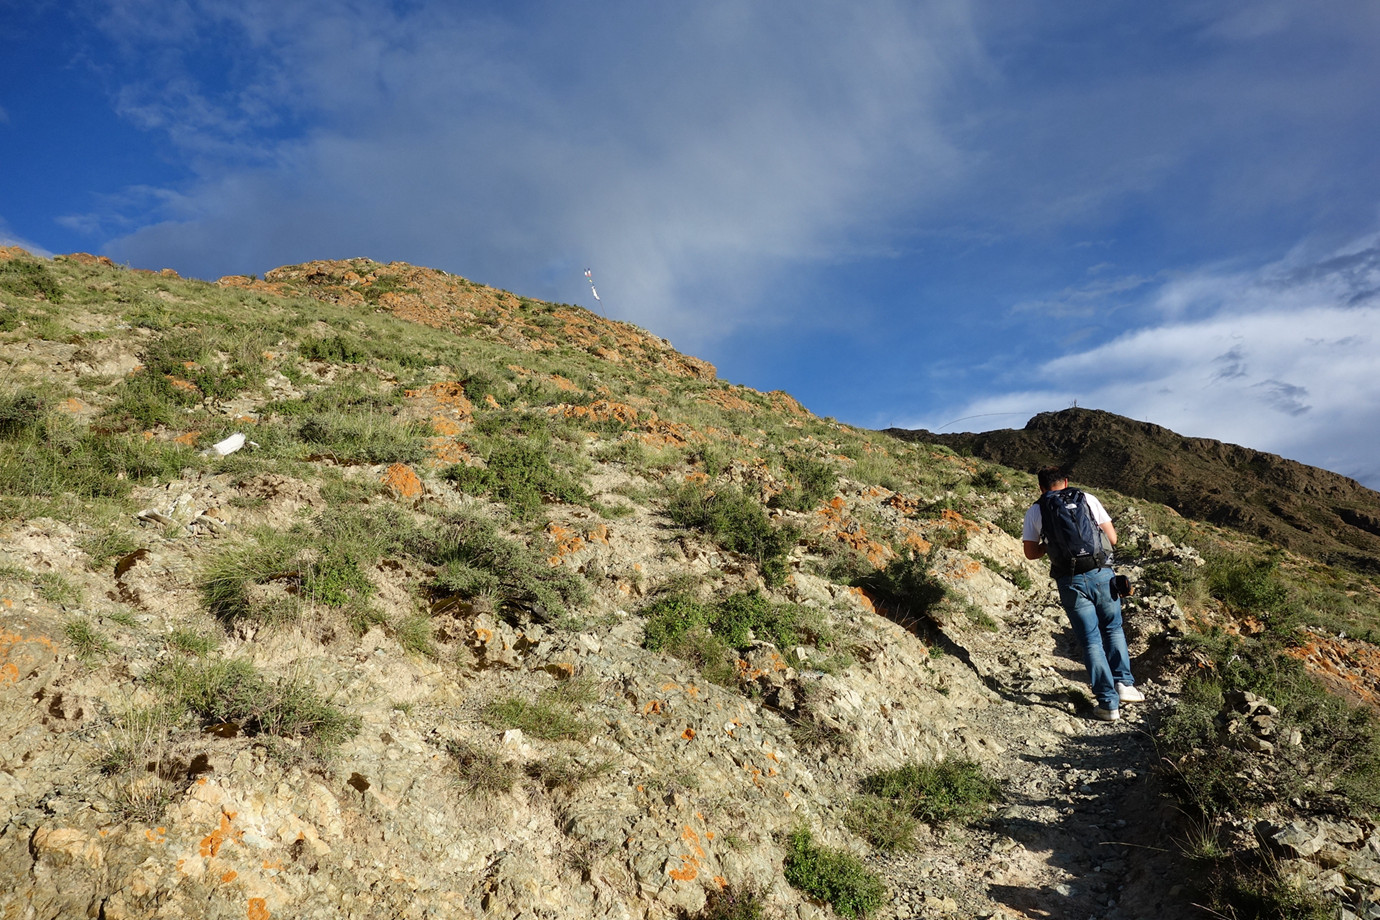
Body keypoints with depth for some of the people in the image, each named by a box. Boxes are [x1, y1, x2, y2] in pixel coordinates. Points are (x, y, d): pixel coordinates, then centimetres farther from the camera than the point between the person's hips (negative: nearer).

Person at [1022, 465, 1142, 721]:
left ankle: (1109, 703, 9)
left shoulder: (1035, 511, 6)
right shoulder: (1087, 499, 7)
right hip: (1101, 573, 1)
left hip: (1070, 582, 0)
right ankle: (1123, 684, 16)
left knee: (1091, 641, 7)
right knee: (1113, 630, 22)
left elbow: (1031, 553, 7)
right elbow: (1112, 538, 5)